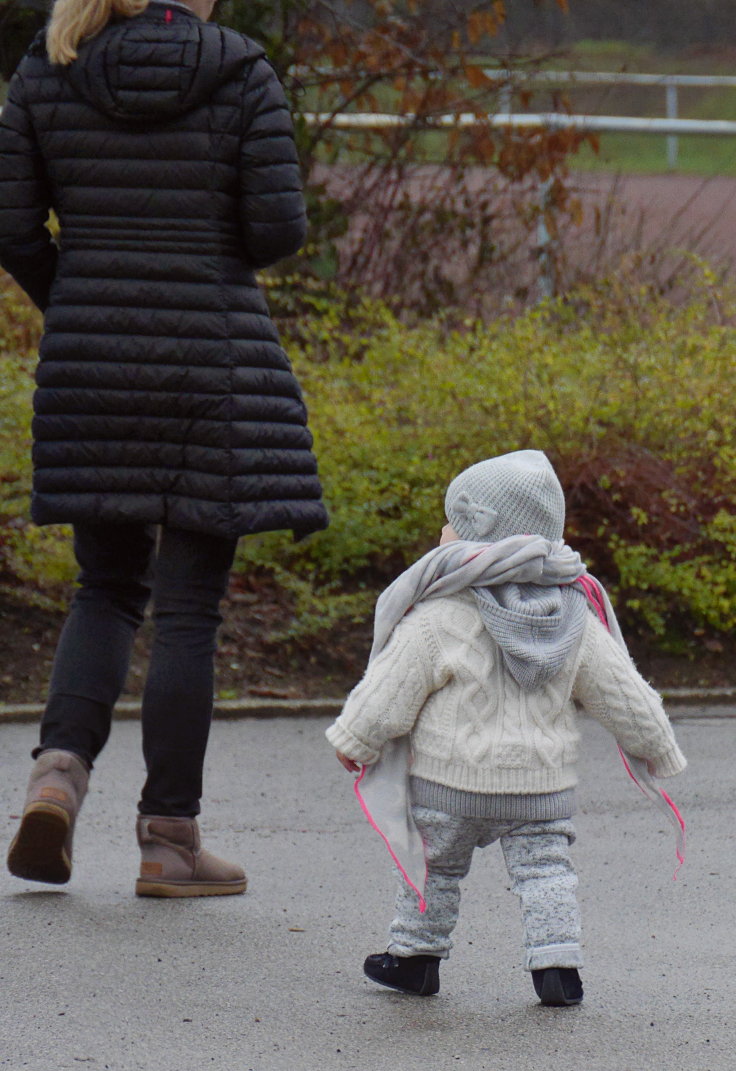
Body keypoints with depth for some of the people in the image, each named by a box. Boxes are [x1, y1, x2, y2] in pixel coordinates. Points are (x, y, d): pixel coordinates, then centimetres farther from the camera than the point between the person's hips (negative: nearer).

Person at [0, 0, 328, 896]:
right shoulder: (242, 76, -7)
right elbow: (277, 227, -9)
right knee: (188, 605, 4)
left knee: (109, 586, 18)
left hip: (88, 363, 3)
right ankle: (169, 839, 6)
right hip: (214, 366, -3)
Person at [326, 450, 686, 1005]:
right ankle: (557, 962, -2)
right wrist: (660, 751, 19)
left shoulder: (440, 617, -15)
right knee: (544, 867, 9)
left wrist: (355, 741, 5)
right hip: (544, 783, 3)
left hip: (451, 780, -3)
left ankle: (415, 954, 23)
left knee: (434, 865, 14)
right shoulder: (574, 616, 0)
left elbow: (391, 691, -10)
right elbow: (623, 694, 5)